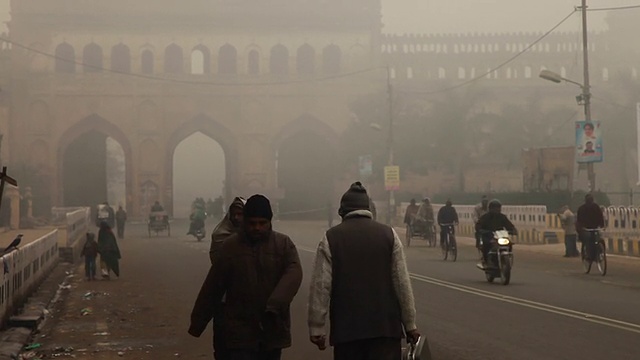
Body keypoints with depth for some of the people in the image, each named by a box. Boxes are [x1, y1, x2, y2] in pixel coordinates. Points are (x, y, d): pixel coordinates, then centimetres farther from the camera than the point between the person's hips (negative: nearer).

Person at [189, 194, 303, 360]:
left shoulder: (284, 244, 0)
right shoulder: (231, 246, 0)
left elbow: (294, 274, -17)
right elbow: (212, 287, 3)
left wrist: (275, 305, -33)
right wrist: (198, 323, 6)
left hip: (273, 330, 2)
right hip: (241, 332, -2)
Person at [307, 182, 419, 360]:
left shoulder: (330, 238, 0)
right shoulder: (389, 234, 3)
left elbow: (320, 286, -4)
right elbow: (402, 283, 2)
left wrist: (316, 327, 0)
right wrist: (410, 324, 8)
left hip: (346, 327, 0)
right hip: (385, 325, 0)